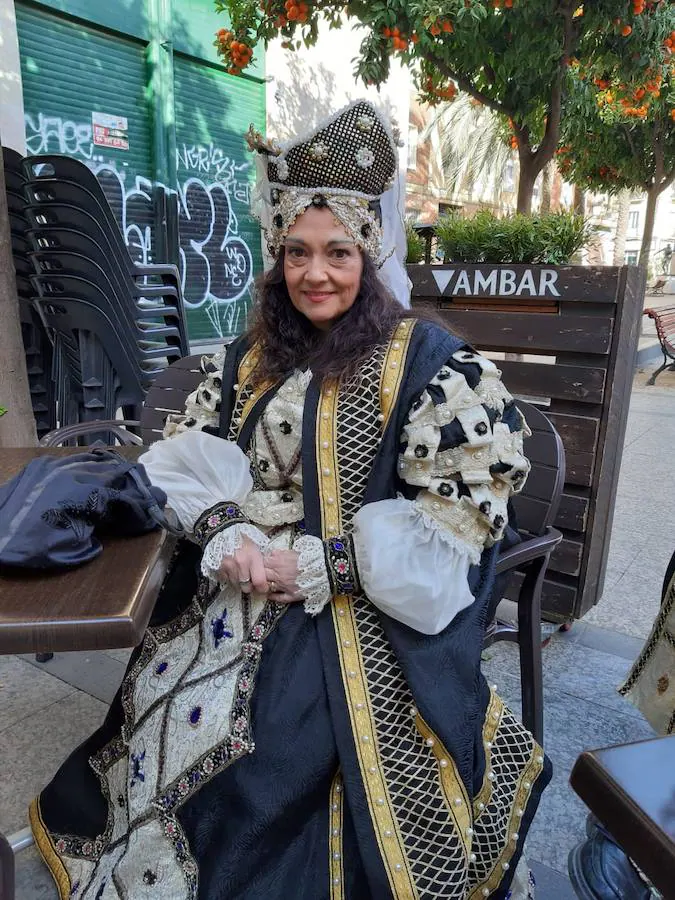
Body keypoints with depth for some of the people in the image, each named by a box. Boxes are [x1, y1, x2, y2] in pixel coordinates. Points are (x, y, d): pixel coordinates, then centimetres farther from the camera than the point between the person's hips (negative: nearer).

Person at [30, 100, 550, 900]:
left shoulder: (426, 360, -8)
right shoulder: (250, 359, 8)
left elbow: (463, 507, -12)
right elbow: (191, 459, 9)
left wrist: (320, 564, -16)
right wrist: (226, 534, -12)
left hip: (364, 616, -4)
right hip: (241, 594, 5)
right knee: (167, 736, 3)